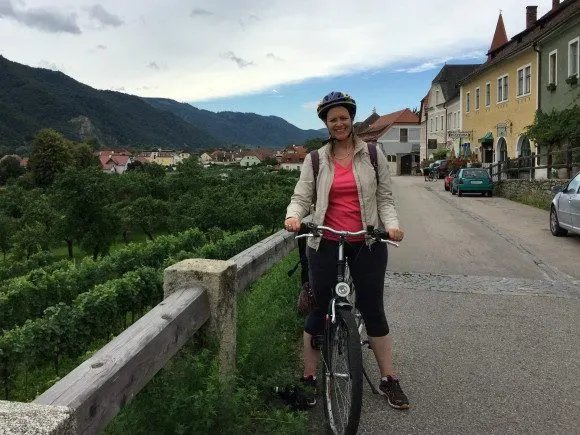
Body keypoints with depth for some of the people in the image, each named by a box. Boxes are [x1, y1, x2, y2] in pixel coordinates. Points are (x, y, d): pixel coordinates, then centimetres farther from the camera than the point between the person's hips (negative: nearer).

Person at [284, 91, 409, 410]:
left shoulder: (372, 155, 5)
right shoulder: (315, 159, 6)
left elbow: (385, 199, 5)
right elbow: (301, 197, 1)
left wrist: (392, 224, -14)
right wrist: (293, 216, -21)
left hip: (368, 244, 0)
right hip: (326, 244, 0)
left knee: (373, 309, 7)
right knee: (319, 310, 7)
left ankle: (389, 380, 22)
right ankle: (309, 378, 22)